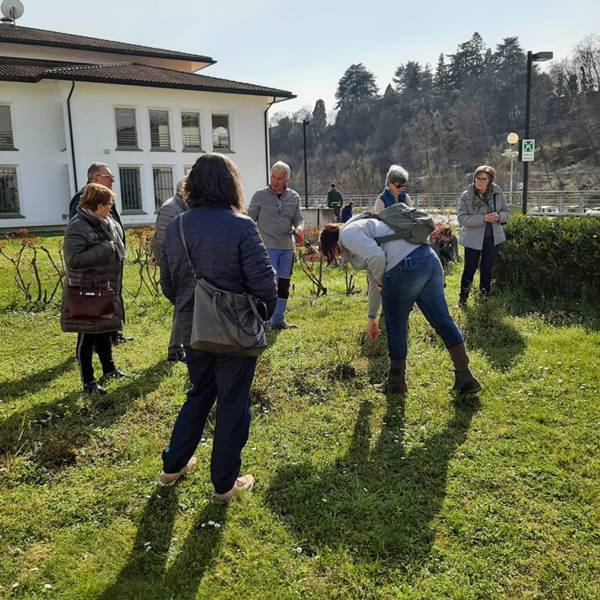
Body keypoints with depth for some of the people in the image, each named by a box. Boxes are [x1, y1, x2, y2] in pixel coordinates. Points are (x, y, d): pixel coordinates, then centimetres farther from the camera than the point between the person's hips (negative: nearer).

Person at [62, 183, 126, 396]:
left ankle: (109, 369, 39)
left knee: (105, 331, 22)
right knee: (87, 338, 4)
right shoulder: (77, 226, -19)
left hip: (108, 289, 8)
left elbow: (117, 243, 26)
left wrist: (117, 251, 6)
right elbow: (73, 259, -27)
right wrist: (105, 249, -26)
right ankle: (88, 382, 16)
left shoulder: (108, 223, 7)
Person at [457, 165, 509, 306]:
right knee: (470, 269, 2)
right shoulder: (466, 196, -12)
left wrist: (498, 216, -19)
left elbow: (506, 212, 5)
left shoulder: (497, 193, -4)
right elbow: (462, 218, -19)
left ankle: (484, 296, 33)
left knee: (487, 268, 15)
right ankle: (463, 298, 19)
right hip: (473, 238, -3)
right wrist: (483, 218, -29)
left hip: (492, 237, 3)